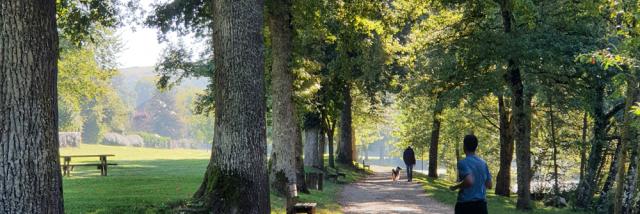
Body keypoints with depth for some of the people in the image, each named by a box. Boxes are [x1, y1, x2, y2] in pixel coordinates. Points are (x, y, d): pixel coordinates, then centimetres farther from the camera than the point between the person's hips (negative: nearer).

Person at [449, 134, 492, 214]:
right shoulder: (483, 163, 10)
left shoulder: (463, 163, -10)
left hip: (465, 204, -5)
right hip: (481, 204, 5)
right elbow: (489, 185, 13)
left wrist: (455, 187, -8)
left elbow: (469, 181, -25)